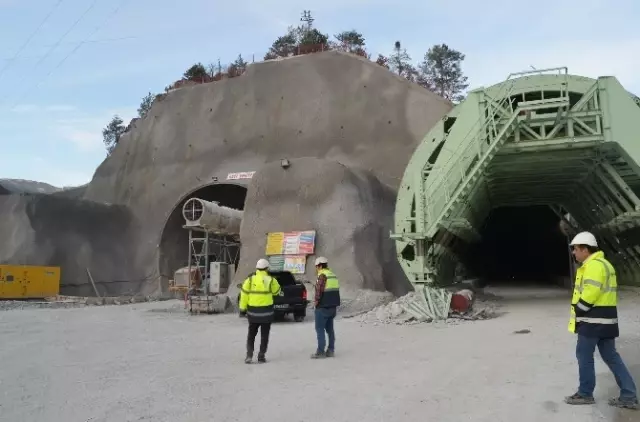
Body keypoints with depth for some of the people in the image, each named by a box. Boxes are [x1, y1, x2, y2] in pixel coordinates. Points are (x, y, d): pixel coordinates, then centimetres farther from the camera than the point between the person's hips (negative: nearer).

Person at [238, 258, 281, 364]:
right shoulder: (270, 280, -7)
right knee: (264, 335, 11)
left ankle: (249, 355, 4)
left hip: (253, 311, 1)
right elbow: (276, 291, 9)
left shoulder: (250, 279, -4)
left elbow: (244, 294, -5)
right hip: (266, 312, -1)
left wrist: (242, 308, 2)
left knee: (251, 334, 16)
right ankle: (261, 357, 10)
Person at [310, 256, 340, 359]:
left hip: (323, 307, -9)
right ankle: (331, 350, 16)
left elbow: (319, 290, -22)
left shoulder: (322, 276, -15)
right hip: (333, 306, 9)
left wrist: (316, 301, -9)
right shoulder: (333, 275, 13)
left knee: (320, 329, -2)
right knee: (329, 328, 14)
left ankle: (320, 351, -1)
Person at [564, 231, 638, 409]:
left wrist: (577, 311, -10)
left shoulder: (594, 265, -17)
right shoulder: (603, 264, 16)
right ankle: (629, 396, 14)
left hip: (593, 320, -10)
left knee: (584, 355, 3)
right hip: (605, 319, 10)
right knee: (611, 356, 13)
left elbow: (590, 294, -23)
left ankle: (585, 394, 14)